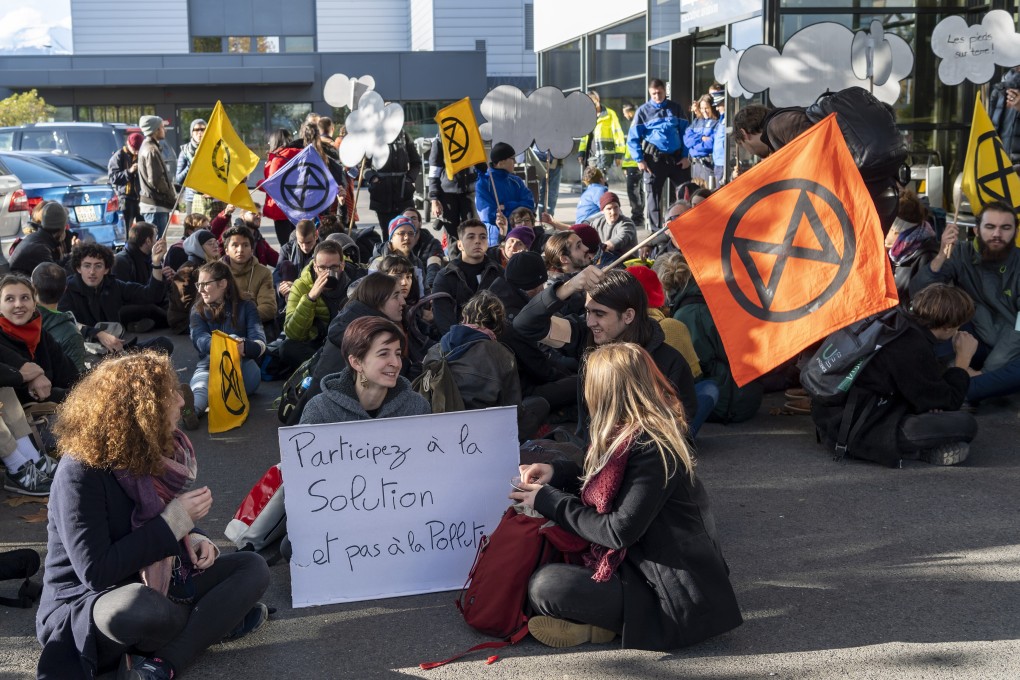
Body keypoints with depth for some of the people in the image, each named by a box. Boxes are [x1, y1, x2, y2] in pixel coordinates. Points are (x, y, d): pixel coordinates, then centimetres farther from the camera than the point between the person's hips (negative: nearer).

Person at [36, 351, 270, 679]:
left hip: (155, 585, 9)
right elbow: (95, 572, -27)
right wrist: (174, 521, -24)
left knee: (253, 567, -5)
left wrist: (192, 540, -7)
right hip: (85, 605, -8)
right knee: (143, 608, -42)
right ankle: (212, 623, -10)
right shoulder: (80, 473, -22)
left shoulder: (153, 453, 1)